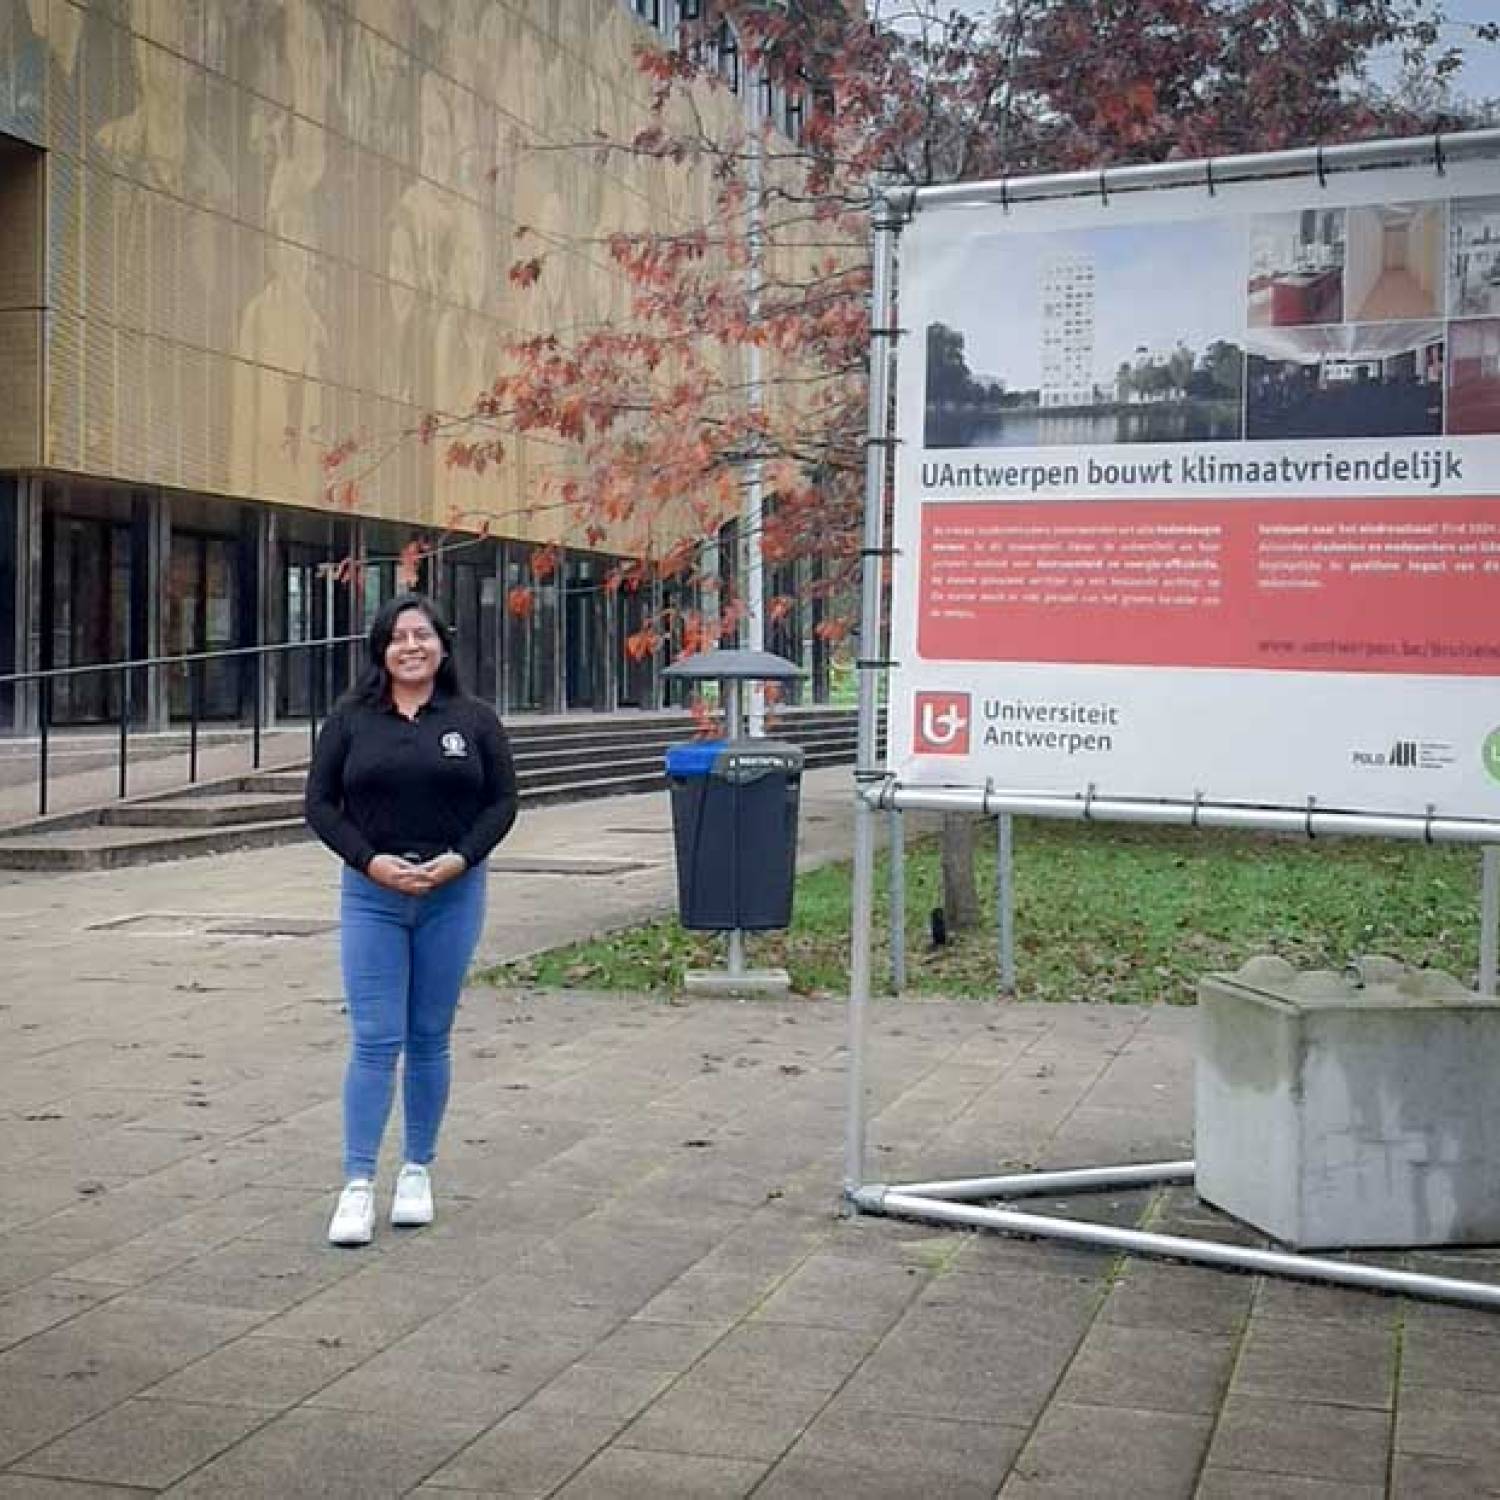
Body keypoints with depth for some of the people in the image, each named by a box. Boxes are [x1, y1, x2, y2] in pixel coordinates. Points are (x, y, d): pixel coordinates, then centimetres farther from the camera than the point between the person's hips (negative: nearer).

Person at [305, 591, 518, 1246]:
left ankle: (418, 1171, 21)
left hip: (452, 896, 1)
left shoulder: (474, 719, 5)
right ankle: (358, 1185, -2)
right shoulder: (351, 719, 3)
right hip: (372, 895, -1)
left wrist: (460, 858, -12)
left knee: (430, 1039, 9)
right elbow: (321, 803, 2)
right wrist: (370, 861, -12)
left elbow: (502, 801, 4)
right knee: (375, 1040, -5)